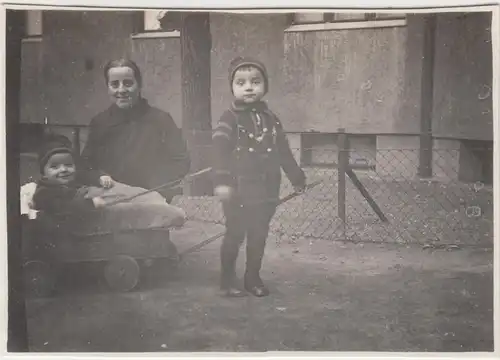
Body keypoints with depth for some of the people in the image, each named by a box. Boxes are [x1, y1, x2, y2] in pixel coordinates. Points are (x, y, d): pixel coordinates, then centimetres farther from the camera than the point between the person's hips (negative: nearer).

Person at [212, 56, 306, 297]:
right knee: (235, 235, 2)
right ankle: (228, 279, 16)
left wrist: (297, 178, 22)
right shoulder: (230, 119, -7)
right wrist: (222, 182, -28)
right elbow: (220, 151, -17)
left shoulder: (271, 119, 10)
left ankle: (253, 277, 25)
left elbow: (284, 152, 18)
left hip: (266, 191, 5)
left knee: (259, 236, 12)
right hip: (239, 191, -5)